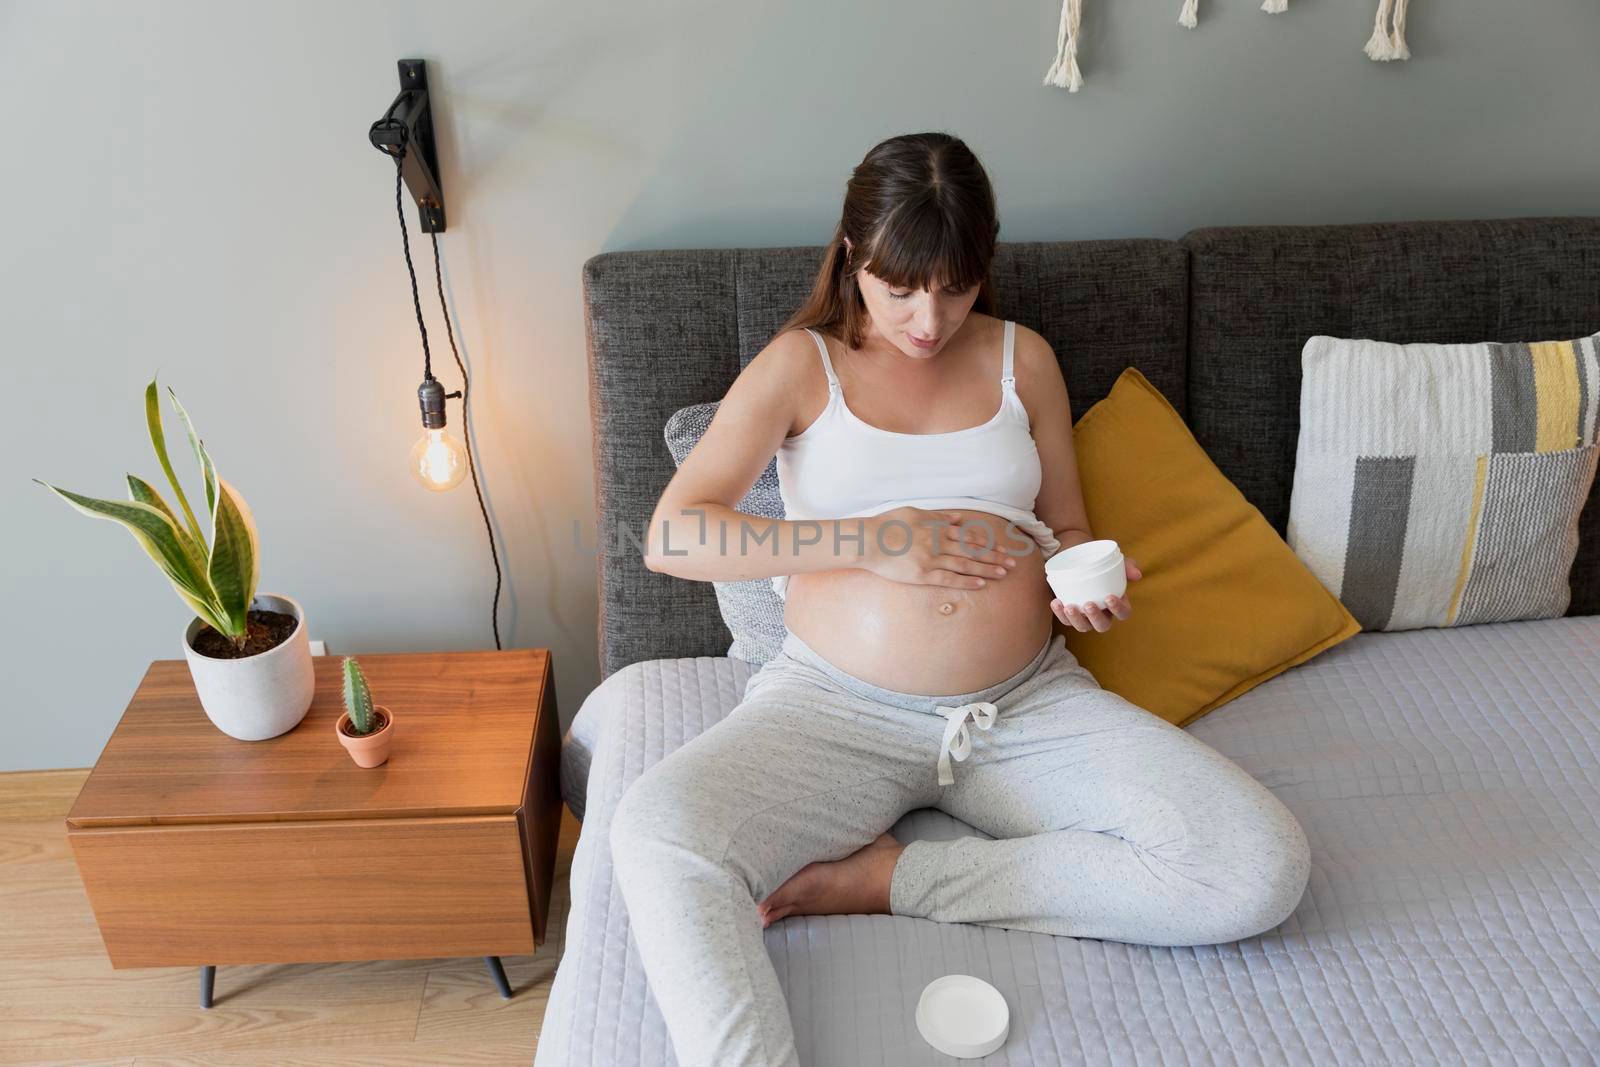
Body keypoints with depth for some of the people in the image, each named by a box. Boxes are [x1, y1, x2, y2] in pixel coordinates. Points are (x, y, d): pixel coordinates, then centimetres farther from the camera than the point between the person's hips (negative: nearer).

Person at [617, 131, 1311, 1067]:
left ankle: (891, 879, -13)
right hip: (840, 705, -3)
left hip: (1029, 703, 4)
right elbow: (672, 537, -5)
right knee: (655, 832, -34)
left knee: (1264, 869, -21)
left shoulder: (1022, 357, 13)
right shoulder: (802, 364, 4)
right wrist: (868, 541, -12)